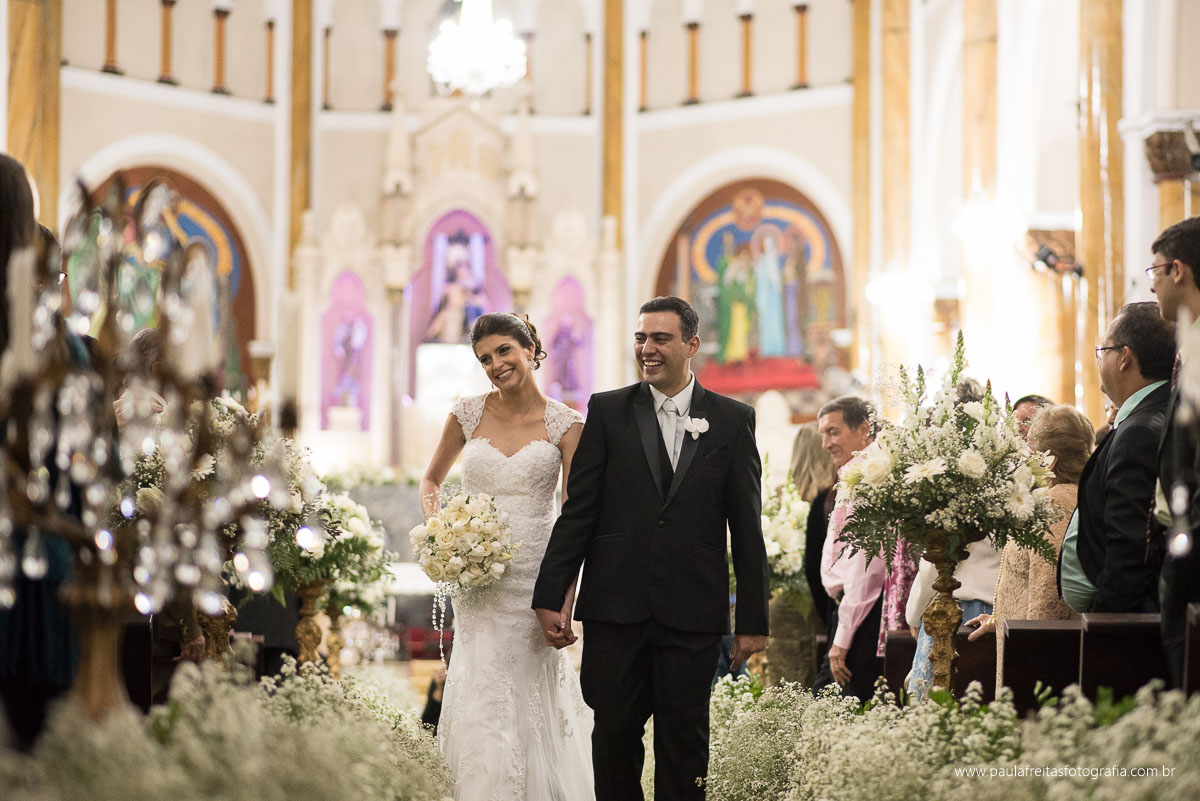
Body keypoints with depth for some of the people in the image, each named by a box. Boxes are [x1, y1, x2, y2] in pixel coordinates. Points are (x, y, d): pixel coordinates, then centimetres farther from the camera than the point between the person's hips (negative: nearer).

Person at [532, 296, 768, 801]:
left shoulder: (733, 420, 6)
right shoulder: (608, 411, 6)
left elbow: (747, 528, 5)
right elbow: (578, 511, 4)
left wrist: (752, 621, 2)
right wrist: (550, 596, -1)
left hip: (692, 611, 0)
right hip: (615, 607, 0)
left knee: (684, 738, 4)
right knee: (615, 732, 3)